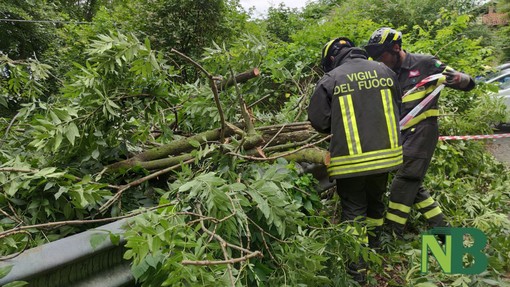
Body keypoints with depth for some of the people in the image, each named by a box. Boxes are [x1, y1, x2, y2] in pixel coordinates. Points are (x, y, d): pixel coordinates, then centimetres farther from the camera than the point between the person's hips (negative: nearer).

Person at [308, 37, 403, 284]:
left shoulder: (331, 79, -9)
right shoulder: (384, 71, 5)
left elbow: (317, 120, -7)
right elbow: (397, 105, 15)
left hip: (350, 159, -5)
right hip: (385, 153, 5)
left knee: (353, 211, 9)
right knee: (375, 201, 25)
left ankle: (357, 269, 16)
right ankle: (373, 246, 46)